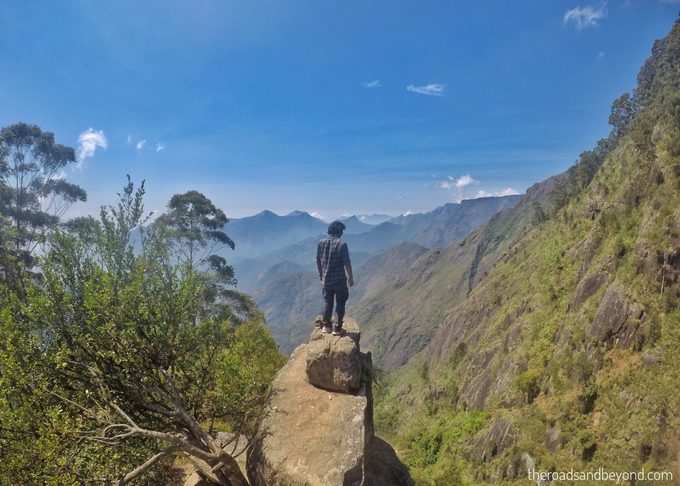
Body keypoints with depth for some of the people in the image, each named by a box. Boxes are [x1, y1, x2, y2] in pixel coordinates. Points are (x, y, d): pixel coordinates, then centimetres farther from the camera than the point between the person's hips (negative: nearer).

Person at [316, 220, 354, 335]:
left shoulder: (321, 243, -1)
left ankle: (325, 326, 23)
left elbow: (318, 262, 6)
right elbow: (347, 263, -13)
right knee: (340, 303, 9)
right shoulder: (342, 244, -14)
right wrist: (350, 278, -2)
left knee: (328, 302, 18)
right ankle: (337, 328, 13)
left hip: (326, 279, 4)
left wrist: (321, 276, 18)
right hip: (340, 279, -4)